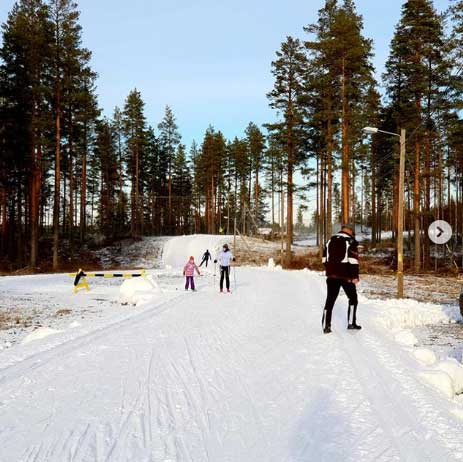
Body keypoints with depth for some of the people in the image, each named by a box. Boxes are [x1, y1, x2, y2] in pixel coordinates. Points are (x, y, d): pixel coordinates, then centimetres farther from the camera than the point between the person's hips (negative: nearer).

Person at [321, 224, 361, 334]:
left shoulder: (330, 241, 11)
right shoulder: (351, 242, -6)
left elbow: (325, 258, 14)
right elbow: (353, 260, -14)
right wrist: (355, 276, -11)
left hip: (332, 275, 4)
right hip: (346, 276, -4)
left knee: (330, 300, 7)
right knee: (353, 298, 13)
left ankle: (326, 326, 2)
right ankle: (351, 323, 11)